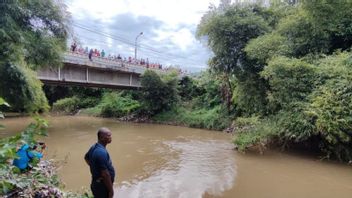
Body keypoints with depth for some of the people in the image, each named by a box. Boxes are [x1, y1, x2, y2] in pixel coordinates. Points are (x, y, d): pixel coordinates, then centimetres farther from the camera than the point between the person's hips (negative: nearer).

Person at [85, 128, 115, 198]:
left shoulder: (94, 146, 0)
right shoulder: (101, 152, -31)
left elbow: (86, 157, 22)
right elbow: (105, 174, -29)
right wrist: (111, 190, -19)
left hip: (97, 183, 9)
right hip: (102, 186, -9)